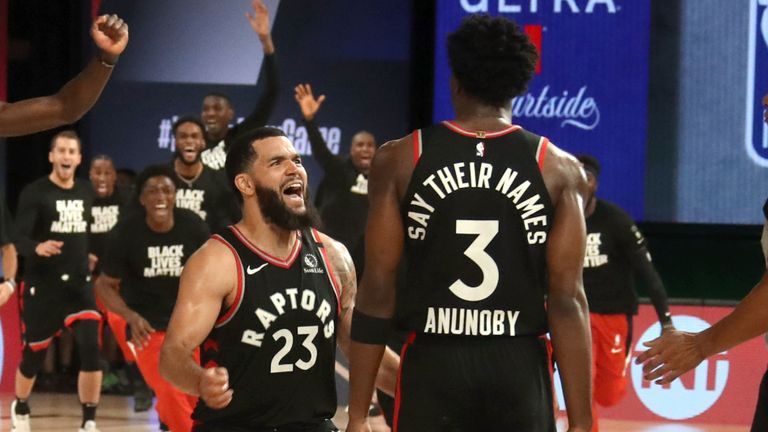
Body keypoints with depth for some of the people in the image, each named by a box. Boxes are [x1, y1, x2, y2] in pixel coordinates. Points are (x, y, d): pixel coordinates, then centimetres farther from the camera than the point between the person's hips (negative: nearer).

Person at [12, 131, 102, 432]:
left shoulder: (87, 192, 7)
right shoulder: (34, 193, -9)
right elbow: (19, 239, -18)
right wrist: (37, 248, -37)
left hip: (79, 283, 3)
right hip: (42, 285, -3)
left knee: (91, 350, -15)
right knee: (33, 355, 9)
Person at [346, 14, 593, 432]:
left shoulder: (400, 160, 1)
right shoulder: (559, 170, 1)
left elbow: (377, 289, -1)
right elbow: (566, 297, -5)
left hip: (432, 367, 0)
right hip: (519, 369, 0)